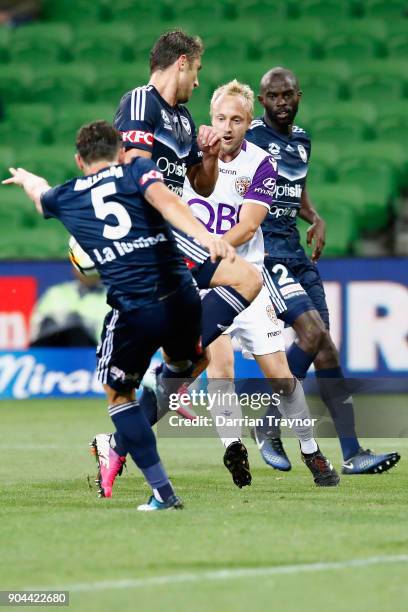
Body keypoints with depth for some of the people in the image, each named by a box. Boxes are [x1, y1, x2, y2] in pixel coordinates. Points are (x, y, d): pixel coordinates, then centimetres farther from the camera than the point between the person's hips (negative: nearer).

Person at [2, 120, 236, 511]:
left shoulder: (64, 198, 17)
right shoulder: (138, 171, 10)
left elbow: (40, 193, 43)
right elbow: (165, 201, -12)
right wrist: (203, 235, -28)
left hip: (133, 313, -1)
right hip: (182, 299, 1)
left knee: (118, 393, 17)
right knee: (180, 364, 31)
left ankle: (162, 490, 7)